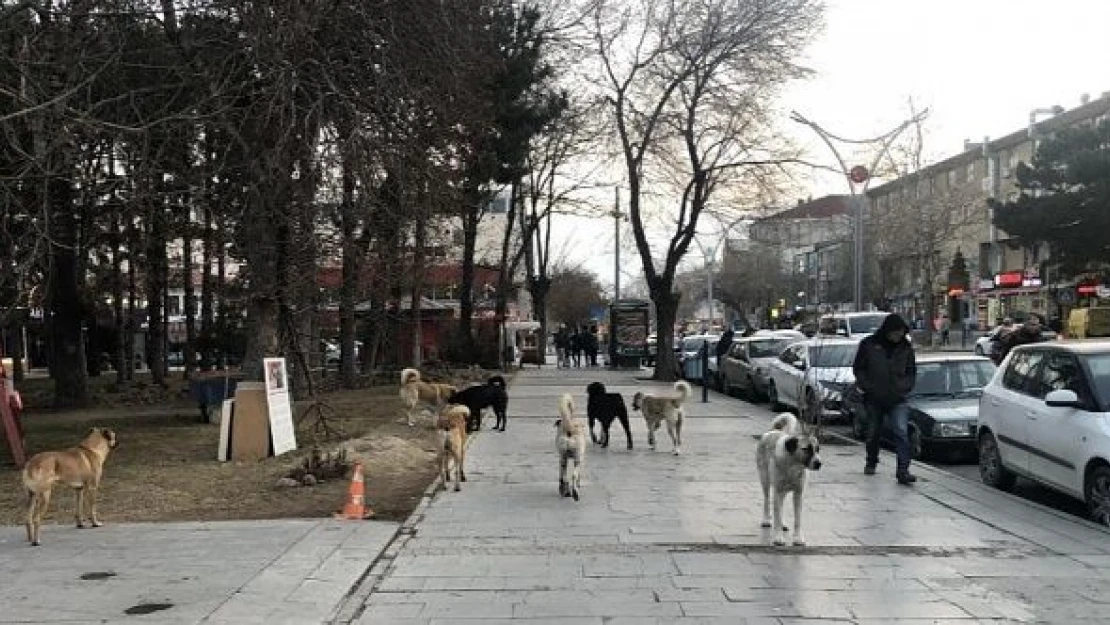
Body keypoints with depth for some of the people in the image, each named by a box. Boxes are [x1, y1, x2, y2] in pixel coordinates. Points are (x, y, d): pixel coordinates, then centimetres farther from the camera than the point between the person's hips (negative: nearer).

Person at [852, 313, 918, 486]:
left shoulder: (906, 347, 4)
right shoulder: (869, 344, -3)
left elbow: (911, 371, 15)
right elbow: (858, 368, 2)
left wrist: (905, 386, -1)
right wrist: (867, 386, -9)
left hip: (898, 400, 0)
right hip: (874, 399, 0)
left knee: (902, 432, -15)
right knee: (874, 433, 13)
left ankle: (903, 470, -18)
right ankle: (871, 463, 35)